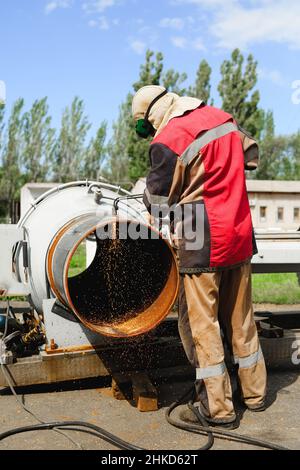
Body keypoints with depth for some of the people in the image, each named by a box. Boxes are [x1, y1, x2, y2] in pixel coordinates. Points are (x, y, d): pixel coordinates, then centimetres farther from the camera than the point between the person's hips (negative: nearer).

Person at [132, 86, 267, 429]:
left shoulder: (166, 142, -14)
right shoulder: (222, 118, 6)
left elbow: (157, 201, -6)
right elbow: (251, 155, 21)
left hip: (202, 245, -7)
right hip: (241, 235, 7)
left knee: (200, 324, 4)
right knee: (241, 319, 18)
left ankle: (217, 408, 11)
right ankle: (254, 393, 31)